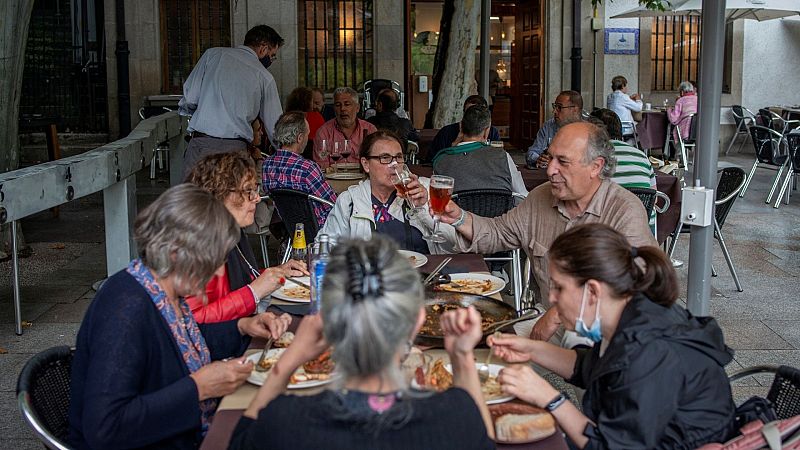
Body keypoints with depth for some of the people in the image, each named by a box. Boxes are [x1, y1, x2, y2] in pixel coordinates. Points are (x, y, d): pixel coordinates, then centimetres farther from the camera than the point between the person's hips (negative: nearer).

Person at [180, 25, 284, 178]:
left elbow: (189, 98, 6)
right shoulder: (264, 77, 7)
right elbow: (274, 126, 10)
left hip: (200, 143, 1)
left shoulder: (213, 54, 10)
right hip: (235, 148, -1)